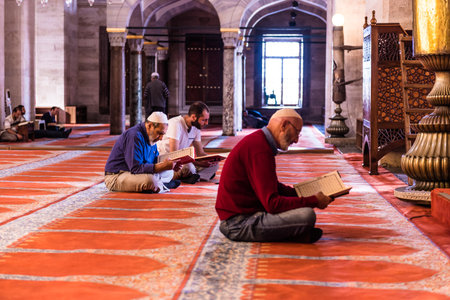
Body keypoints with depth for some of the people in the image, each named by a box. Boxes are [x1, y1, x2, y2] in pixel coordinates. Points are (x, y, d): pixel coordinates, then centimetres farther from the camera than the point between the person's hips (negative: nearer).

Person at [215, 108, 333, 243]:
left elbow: (274, 186, 26)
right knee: (306, 215, -23)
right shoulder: (259, 149, -20)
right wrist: (314, 201, -14)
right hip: (238, 224, -11)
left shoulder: (258, 140, 14)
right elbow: (272, 204, -23)